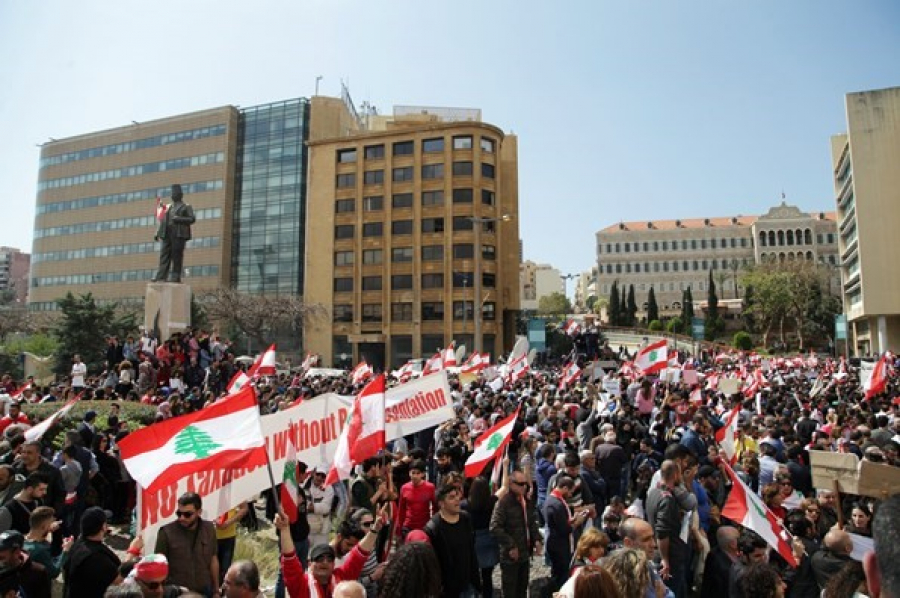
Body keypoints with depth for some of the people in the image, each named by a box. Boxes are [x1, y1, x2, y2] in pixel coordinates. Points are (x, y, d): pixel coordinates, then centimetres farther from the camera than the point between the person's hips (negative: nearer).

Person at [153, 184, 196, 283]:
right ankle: (161, 276, -7)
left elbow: (192, 219, -5)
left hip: (179, 234, -6)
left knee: (177, 255, -9)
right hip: (167, 234, 6)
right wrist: (158, 234, 10)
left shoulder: (186, 207, 8)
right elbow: (163, 221, 20)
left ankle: (176, 276, -8)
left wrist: (178, 219, -16)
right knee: (164, 255, -3)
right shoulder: (169, 208, 25)